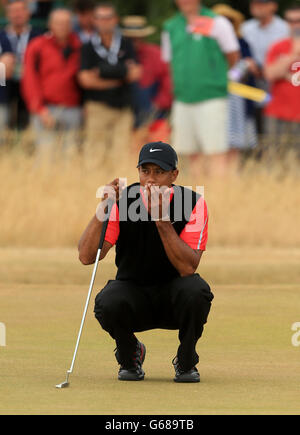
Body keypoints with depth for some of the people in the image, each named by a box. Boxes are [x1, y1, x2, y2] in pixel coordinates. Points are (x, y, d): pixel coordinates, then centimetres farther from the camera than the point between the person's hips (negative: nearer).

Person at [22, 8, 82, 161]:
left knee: (72, 152, 0)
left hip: (73, 110, 3)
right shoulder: (37, 47, 3)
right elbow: (30, 81, -1)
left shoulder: (78, 47, 11)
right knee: (46, 154, -9)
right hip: (47, 111, -3)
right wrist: (40, 108, -10)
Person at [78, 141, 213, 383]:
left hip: (173, 295, 0)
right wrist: (104, 208, -33)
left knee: (196, 290, -34)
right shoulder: (122, 201, -12)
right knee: (108, 302, -33)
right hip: (132, 290, 0)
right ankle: (130, 354, 2)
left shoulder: (193, 203, -14)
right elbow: (86, 257, -23)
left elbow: (188, 268, -25)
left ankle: (186, 362, -5)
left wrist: (161, 219, -32)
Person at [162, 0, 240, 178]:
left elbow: (234, 59, 4)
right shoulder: (170, 28, 12)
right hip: (182, 102, 5)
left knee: (216, 153, -11)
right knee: (193, 155, 6)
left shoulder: (218, 23, -2)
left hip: (212, 98, -5)